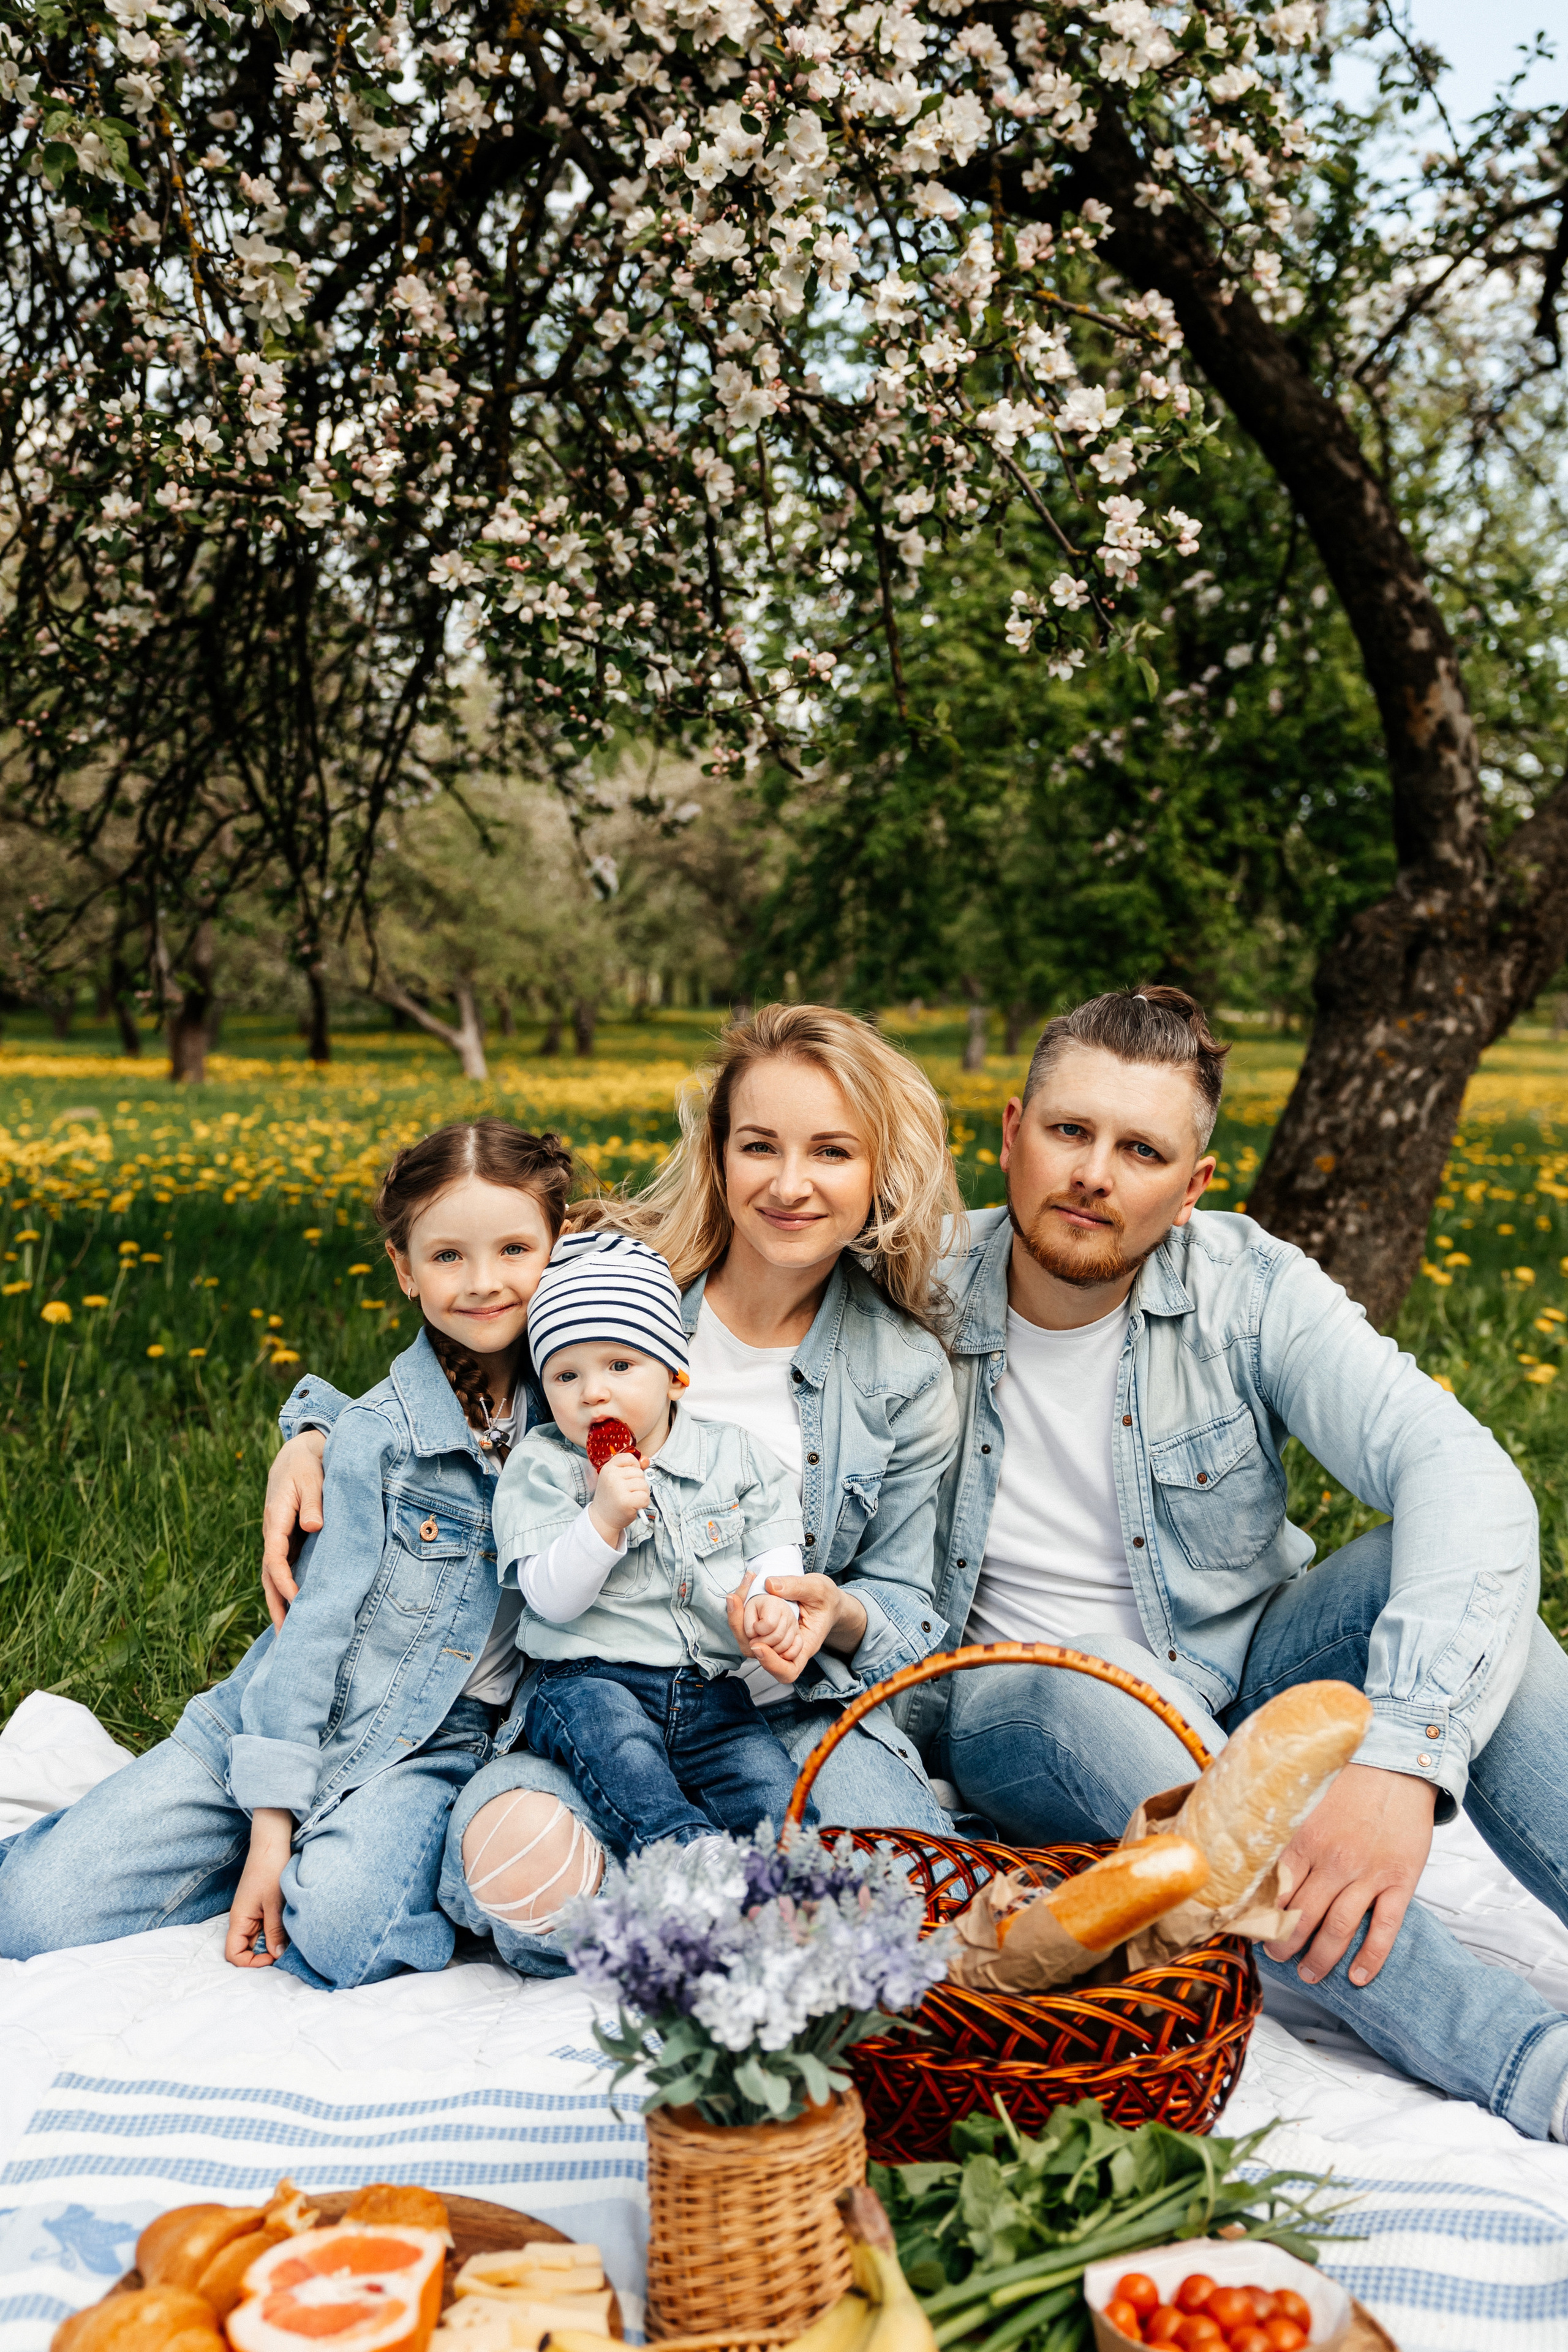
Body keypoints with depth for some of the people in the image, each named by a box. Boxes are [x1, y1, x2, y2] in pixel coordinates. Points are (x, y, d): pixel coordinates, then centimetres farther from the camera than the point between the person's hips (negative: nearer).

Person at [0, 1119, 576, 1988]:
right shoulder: (378, 1433, -9)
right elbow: (315, 1619, -11)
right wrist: (269, 1823, -15)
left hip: (430, 1753, 1)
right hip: (282, 1723, 0)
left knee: (343, 1929, -31)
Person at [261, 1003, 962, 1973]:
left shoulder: (908, 1376, 2)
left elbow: (908, 1610, 8)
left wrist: (840, 1617, -16)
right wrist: (312, 1436, -7)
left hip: (795, 1707, 1)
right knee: (515, 1860, -35)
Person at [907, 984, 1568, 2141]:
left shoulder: (1248, 1287, -13)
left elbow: (1464, 1473, -28)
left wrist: (1404, 1752, -42)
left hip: (1240, 1679, 1)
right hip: (1022, 1717, -1)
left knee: (1433, 1573, -26)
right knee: (1085, 1684, -36)